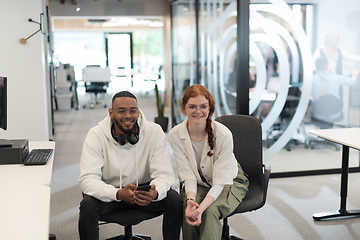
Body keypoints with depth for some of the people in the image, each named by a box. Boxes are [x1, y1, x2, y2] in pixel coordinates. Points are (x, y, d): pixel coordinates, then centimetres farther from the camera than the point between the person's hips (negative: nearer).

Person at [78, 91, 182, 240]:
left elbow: (164, 174, -14)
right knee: (88, 204, -31)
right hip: (109, 193, -1)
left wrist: (155, 192, -39)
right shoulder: (96, 135, -15)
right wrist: (119, 194, -42)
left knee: (174, 199, -25)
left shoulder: (155, 132, -12)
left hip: (143, 192, 1)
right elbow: (87, 179, -23)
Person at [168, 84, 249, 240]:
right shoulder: (175, 135, -15)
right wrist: (190, 199, -34)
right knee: (188, 209, -28)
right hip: (199, 184, 2)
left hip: (229, 182, -2)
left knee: (210, 210, -31)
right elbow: (188, 174, -13)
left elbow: (221, 181, -24)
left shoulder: (223, 134, -26)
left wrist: (201, 208, -37)